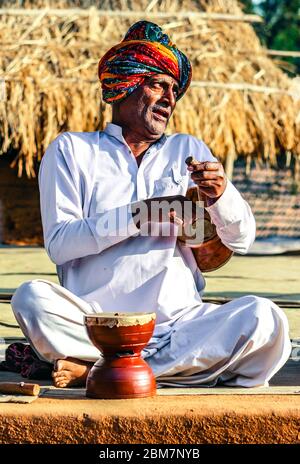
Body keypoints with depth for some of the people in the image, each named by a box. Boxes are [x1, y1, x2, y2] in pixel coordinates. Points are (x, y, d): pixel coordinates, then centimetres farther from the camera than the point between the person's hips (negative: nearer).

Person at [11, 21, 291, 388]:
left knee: (264, 319, -27)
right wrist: (136, 216, -12)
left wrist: (221, 195, -9)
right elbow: (58, 243, -2)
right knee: (32, 298, -32)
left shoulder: (189, 150, 20)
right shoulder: (70, 150, 12)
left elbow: (242, 241, 12)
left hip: (179, 322, 2)